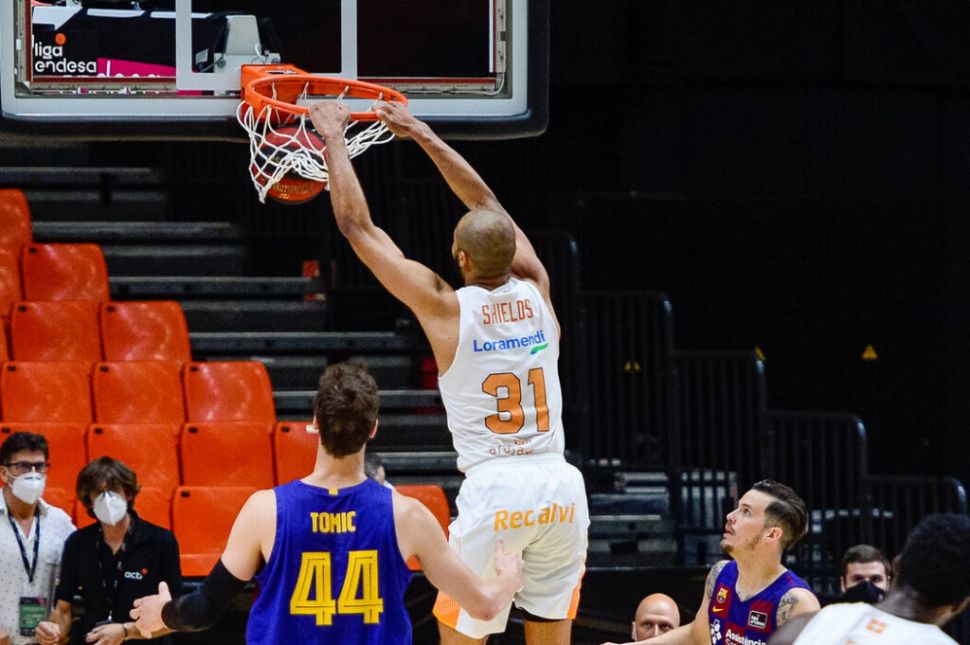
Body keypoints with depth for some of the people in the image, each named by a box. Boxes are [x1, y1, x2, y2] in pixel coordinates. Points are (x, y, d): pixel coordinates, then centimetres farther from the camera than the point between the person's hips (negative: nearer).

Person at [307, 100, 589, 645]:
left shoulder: (444, 308, -4)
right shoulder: (536, 292, 7)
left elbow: (356, 224, 4)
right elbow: (487, 202, 23)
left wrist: (334, 137, 16)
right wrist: (422, 135, 30)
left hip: (493, 490, -4)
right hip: (561, 489, 4)